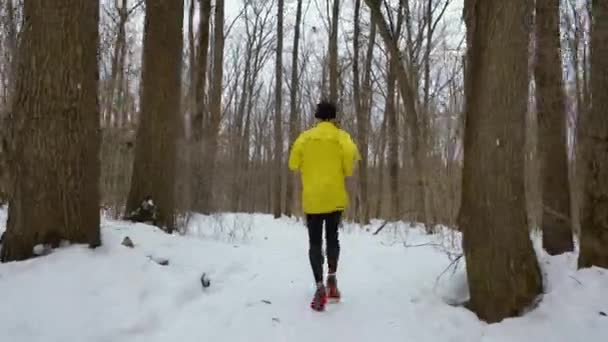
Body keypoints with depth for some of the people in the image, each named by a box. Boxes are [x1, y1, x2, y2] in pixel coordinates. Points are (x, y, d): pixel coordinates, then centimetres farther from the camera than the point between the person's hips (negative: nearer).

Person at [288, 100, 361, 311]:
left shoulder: (304, 137, 5)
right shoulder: (340, 136, 2)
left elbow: (293, 164, 3)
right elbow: (351, 155, -13)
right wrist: (346, 173, 7)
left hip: (311, 197, 0)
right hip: (335, 196, 0)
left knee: (315, 242, 1)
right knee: (332, 236, 18)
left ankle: (320, 286, -10)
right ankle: (332, 278, 14)